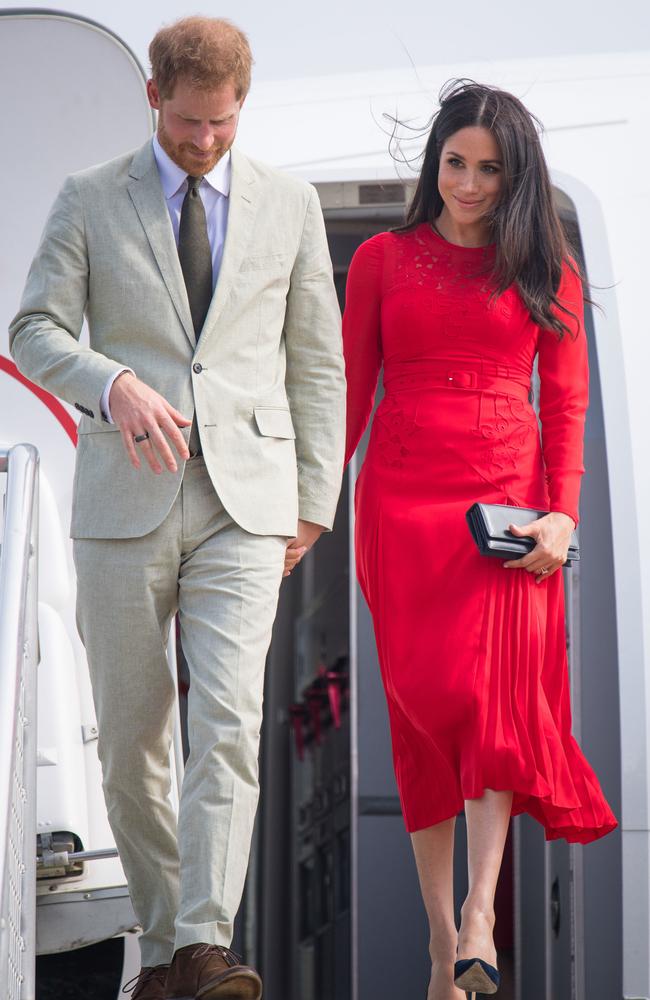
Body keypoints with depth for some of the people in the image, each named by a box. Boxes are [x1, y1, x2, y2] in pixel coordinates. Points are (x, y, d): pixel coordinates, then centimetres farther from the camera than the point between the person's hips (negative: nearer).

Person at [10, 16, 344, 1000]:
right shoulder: (90, 200, 6)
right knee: (130, 741, 4)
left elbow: (316, 361, 14)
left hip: (244, 503, 0)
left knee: (229, 724, -16)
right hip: (124, 502, 0)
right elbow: (36, 329, 0)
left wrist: (316, 497, 9)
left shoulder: (290, 204, 10)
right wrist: (113, 384, -20)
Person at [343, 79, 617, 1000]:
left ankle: (479, 919, -21)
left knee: (495, 689, -16)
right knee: (421, 699, -2)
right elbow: (349, 391, 10)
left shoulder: (545, 270, 11)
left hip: (509, 497, -1)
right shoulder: (382, 259, 11)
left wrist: (562, 514, -6)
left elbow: (566, 403, 7)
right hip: (403, 498, 1)